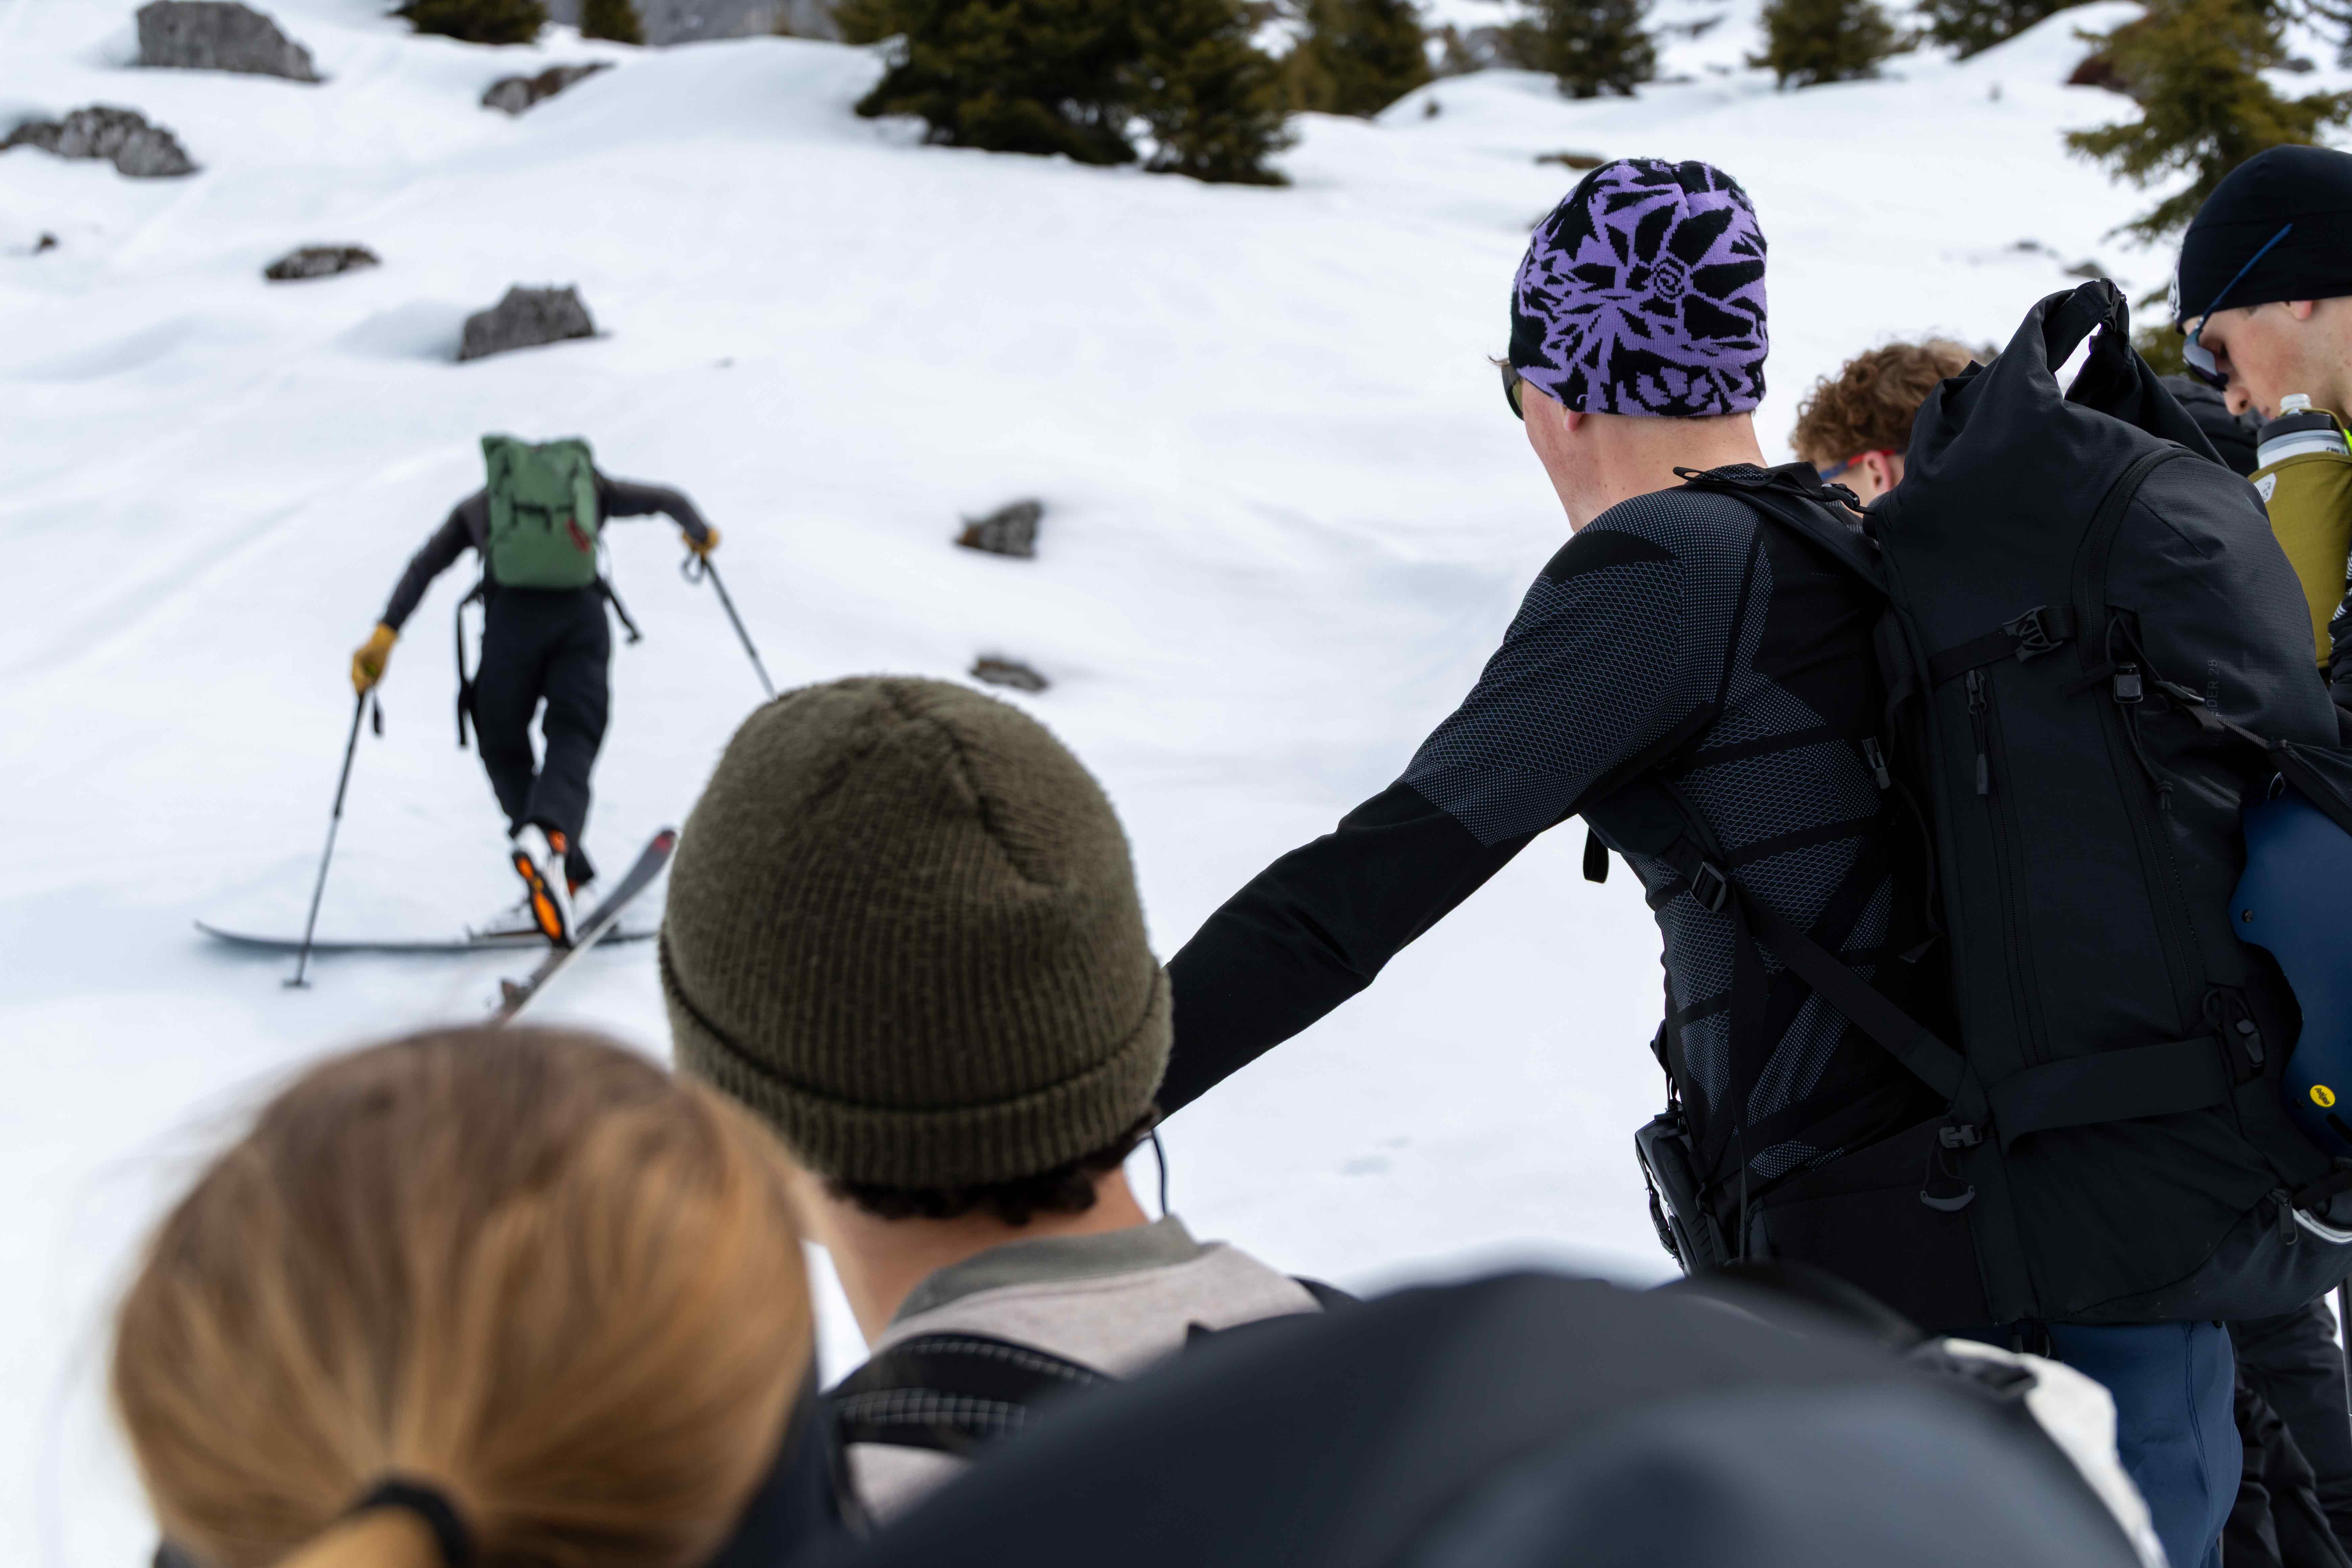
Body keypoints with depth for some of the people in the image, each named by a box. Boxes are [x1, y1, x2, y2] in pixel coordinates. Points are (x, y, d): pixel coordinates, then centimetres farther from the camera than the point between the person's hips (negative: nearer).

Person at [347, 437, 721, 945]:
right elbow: (668, 499, 32)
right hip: (582, 615, 0)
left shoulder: (478, 505, 28)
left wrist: (385, 635, 3)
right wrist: (700, 533, 53)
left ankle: (565, 872, 6)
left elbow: (424, 566, 13)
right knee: (571, 745, -5)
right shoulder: (589, 483, 28)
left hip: (511, 614, 0)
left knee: (505, 750, 16)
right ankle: (548, 837, -37)